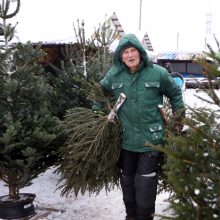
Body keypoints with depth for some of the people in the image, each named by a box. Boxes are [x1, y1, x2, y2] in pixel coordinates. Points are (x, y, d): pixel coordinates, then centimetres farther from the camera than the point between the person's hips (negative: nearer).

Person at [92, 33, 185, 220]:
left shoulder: (158, 73, -8)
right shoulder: (114, 75, -1)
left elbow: (175, 93, 7)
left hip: (151, 139, -3)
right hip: (126, 139, 3)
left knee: (145, 183, -1)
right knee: (127, 181, 18)